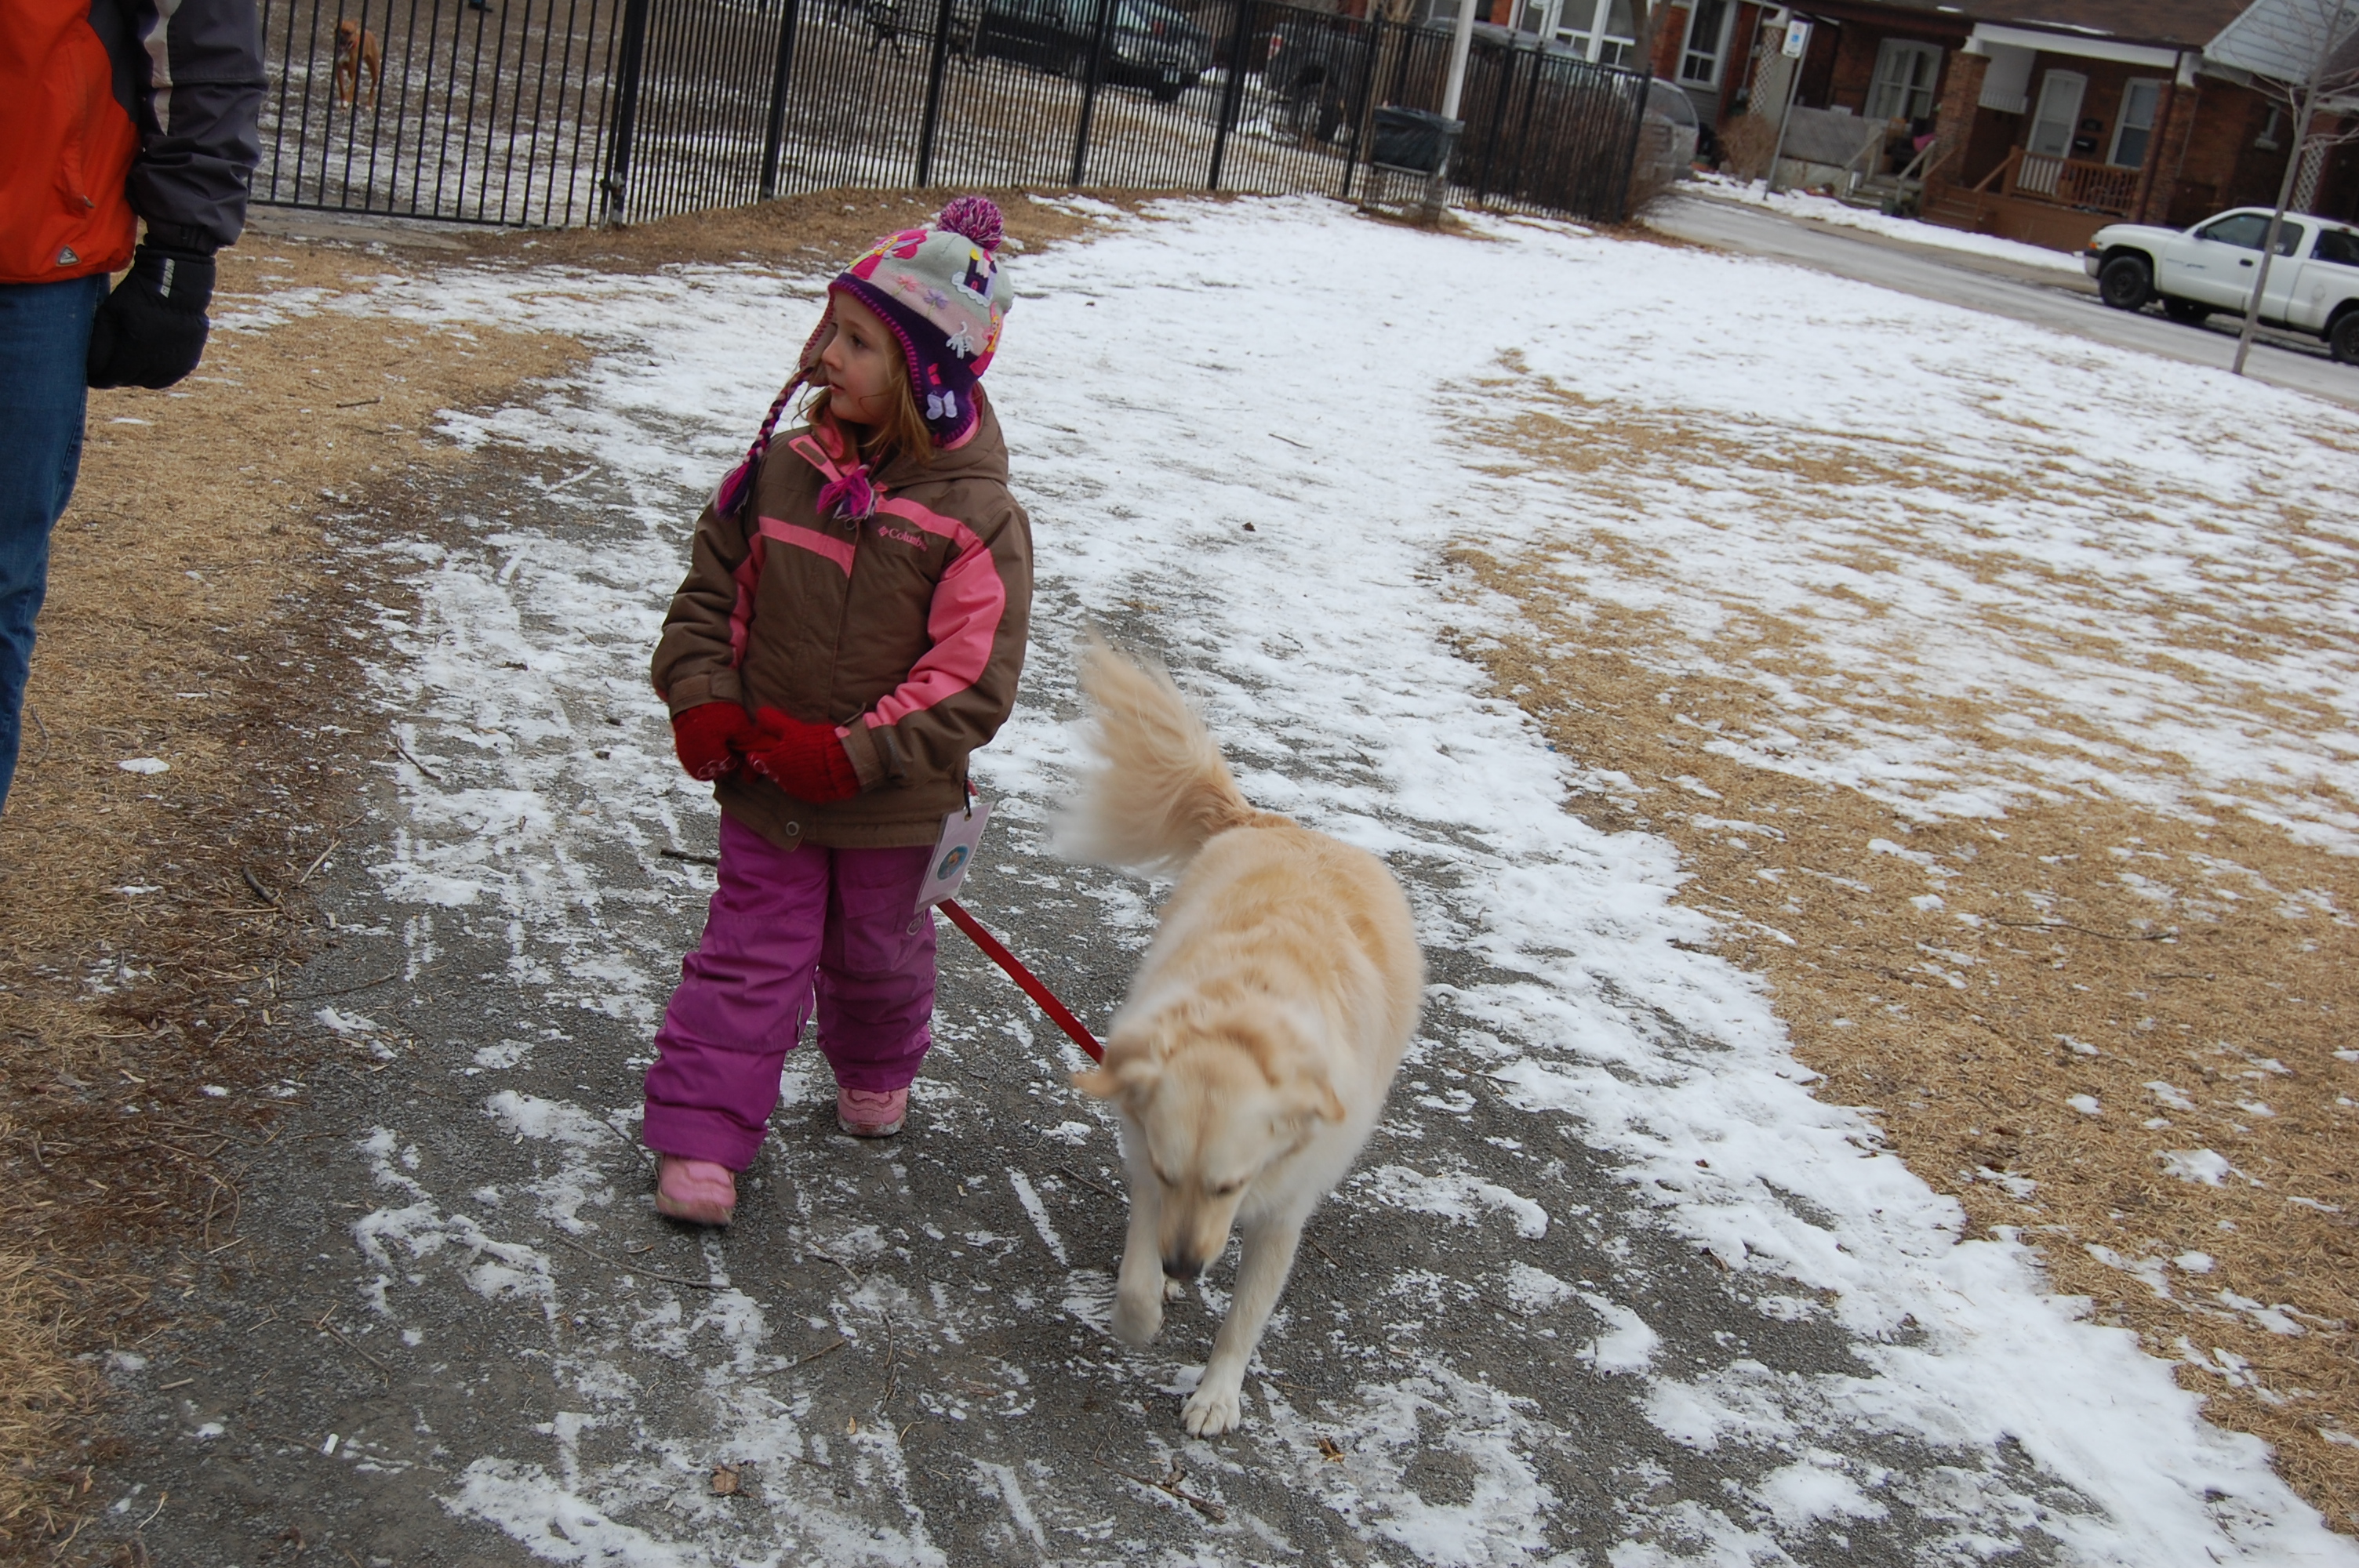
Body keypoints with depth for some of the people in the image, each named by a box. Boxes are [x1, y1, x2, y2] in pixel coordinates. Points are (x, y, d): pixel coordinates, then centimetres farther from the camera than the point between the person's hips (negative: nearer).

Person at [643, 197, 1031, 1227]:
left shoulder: (975, 519, -19)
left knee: (875, 949, 21)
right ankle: (701, 1134, 14)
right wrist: (701, 700, -11)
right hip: (766, 786, 2)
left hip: (890, 803, -1)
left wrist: (855, 754, -25)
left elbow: (970, 682, -20)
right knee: (751, 954, 6)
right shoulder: (781, 471, -7)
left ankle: (875, 1069, 49)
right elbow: (709, 591, 4)